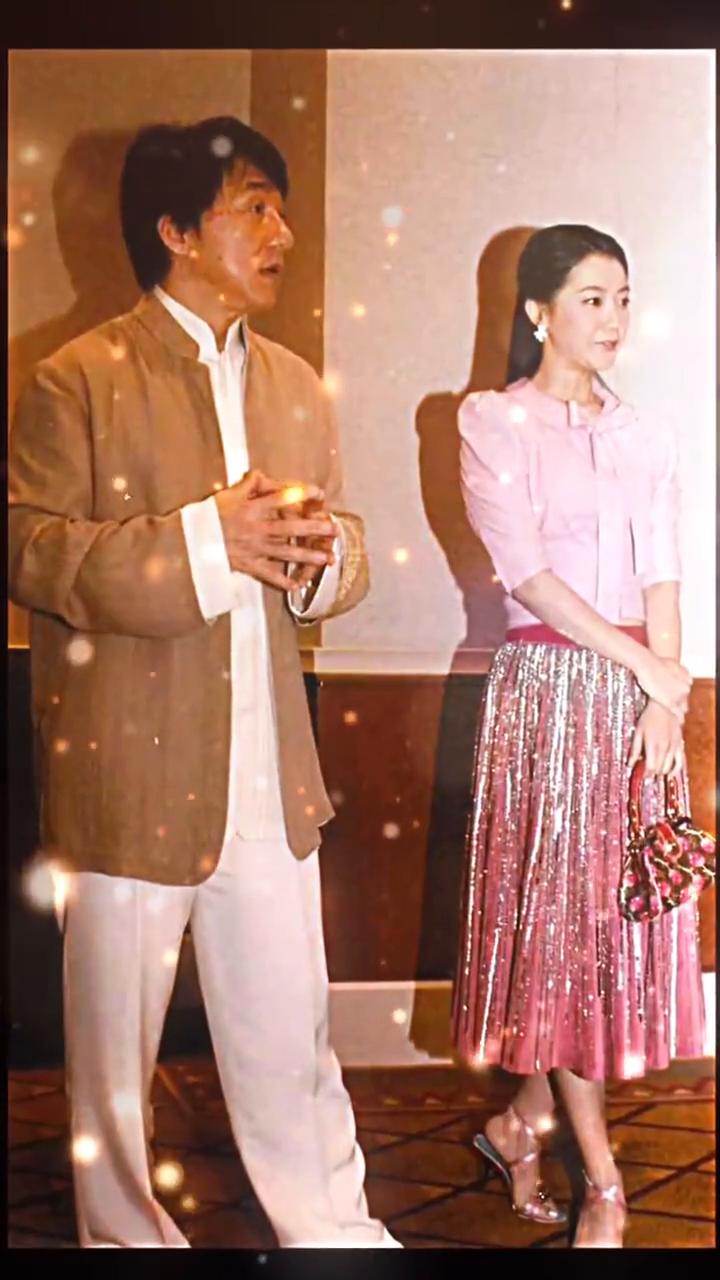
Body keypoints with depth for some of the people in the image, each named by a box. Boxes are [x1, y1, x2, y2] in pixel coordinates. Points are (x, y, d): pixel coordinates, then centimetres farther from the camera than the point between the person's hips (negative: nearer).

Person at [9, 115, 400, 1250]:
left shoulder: (297, 387, 13)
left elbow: (342, 550, 15)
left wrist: (325, 556, -10)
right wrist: (204, 543, -21)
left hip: (269, 773, 4)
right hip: (129, 774, -4)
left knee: (289, 1029, 12)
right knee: (115, 1039, 11)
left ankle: (332, 1227, 28)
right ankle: (124, 1232, 29)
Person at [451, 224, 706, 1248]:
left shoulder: (644, 437, 13)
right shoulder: (493, 421, -1)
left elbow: (662, 579, 5)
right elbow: (525, 568, -9)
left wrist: (664, 704, -8)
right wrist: (643, 666, -11)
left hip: (639, 694, 5)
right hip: (546, 687, -5)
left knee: (620, 909, 6)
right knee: (557, 909, -1)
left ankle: (523, 1122, 23)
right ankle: (603, 1182, 7)